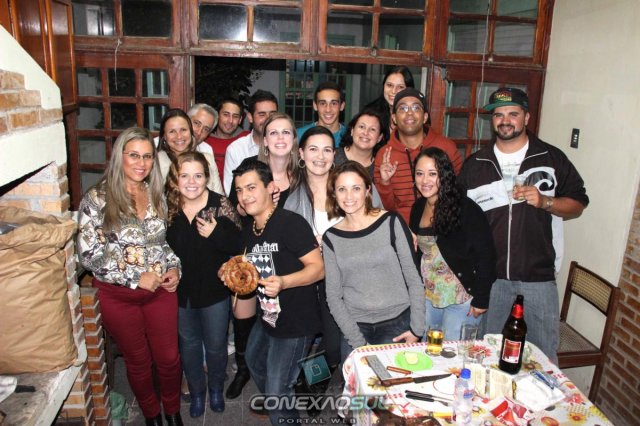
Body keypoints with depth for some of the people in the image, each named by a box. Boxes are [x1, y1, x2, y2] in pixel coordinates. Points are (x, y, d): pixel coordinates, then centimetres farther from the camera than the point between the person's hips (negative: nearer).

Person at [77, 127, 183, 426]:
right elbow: (89, 254, -14)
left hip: (162, 290, 3)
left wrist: (173, 268, -3)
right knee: (138, 361, 16)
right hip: (119, 295, -3)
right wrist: (137, 277, -17)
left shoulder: (157, 195, 2)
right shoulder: (96, 199, -11)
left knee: (169, 357, 13)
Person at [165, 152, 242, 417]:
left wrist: (216, 233, -30)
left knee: (216, 345, 16)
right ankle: (196, 392, 46)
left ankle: (216, 389, 45)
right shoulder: (167, 206, -8)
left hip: (214, 290, -2)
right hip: (180, 290, 2)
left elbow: (239, 244, -15)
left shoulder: (221, 205, -15)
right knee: (188, 344, 21)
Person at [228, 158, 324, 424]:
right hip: (267, 317, 9)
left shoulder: (290, 223, -23)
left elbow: (318, 268, -24)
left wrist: (283, 282, -39)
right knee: (254, 361, 31)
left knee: (278, 392, -5)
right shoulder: (248, 231, 4)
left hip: (296, 323, -9)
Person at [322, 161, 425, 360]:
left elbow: (414, 278, -4)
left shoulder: (391, 223, -7)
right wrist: (357, 341, -5)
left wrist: (417, 328, -6)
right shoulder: (331, 238, 0)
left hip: (398, 325, -2)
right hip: (355, 329, 2)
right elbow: (333, 295, 1)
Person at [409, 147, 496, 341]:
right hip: (427, 297, 6)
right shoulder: (418, 208, 3)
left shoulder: (465, 208, -16)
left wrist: (481, 299, -15)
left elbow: (486, 254, -16)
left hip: (462, 299, -6)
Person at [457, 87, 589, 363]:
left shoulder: (552, 159, 2)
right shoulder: (475, 164, 6)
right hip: (488, 276, 2)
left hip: (537, 277, -1)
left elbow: (578, 204, 5)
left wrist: (544, 201, -15)